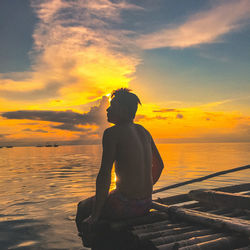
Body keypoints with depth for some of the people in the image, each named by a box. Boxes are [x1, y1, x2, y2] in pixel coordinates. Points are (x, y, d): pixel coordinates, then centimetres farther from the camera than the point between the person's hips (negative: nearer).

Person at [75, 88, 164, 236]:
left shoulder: (112, 133, -13)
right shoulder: (143, 131, 9)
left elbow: (104, 175, -19)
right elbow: (159, 165, 17)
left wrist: (95, 215, -12)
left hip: (125, 205, -8)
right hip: (146, 204, 8)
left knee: (82, 209, 19)